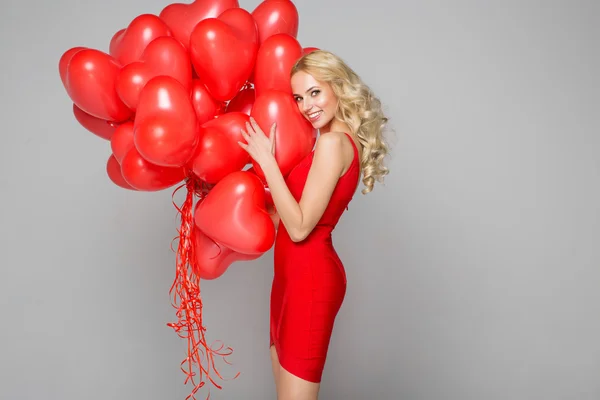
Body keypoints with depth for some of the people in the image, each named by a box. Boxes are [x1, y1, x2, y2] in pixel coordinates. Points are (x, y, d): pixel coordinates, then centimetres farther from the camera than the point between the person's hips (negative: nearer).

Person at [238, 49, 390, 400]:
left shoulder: (334, 143, -18)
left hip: (310, 277, -10)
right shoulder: (347, 142, 11)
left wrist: (266, 160, -18)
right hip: (298, 274, 10)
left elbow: (299, 227, -21)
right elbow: (287, 216, 12)